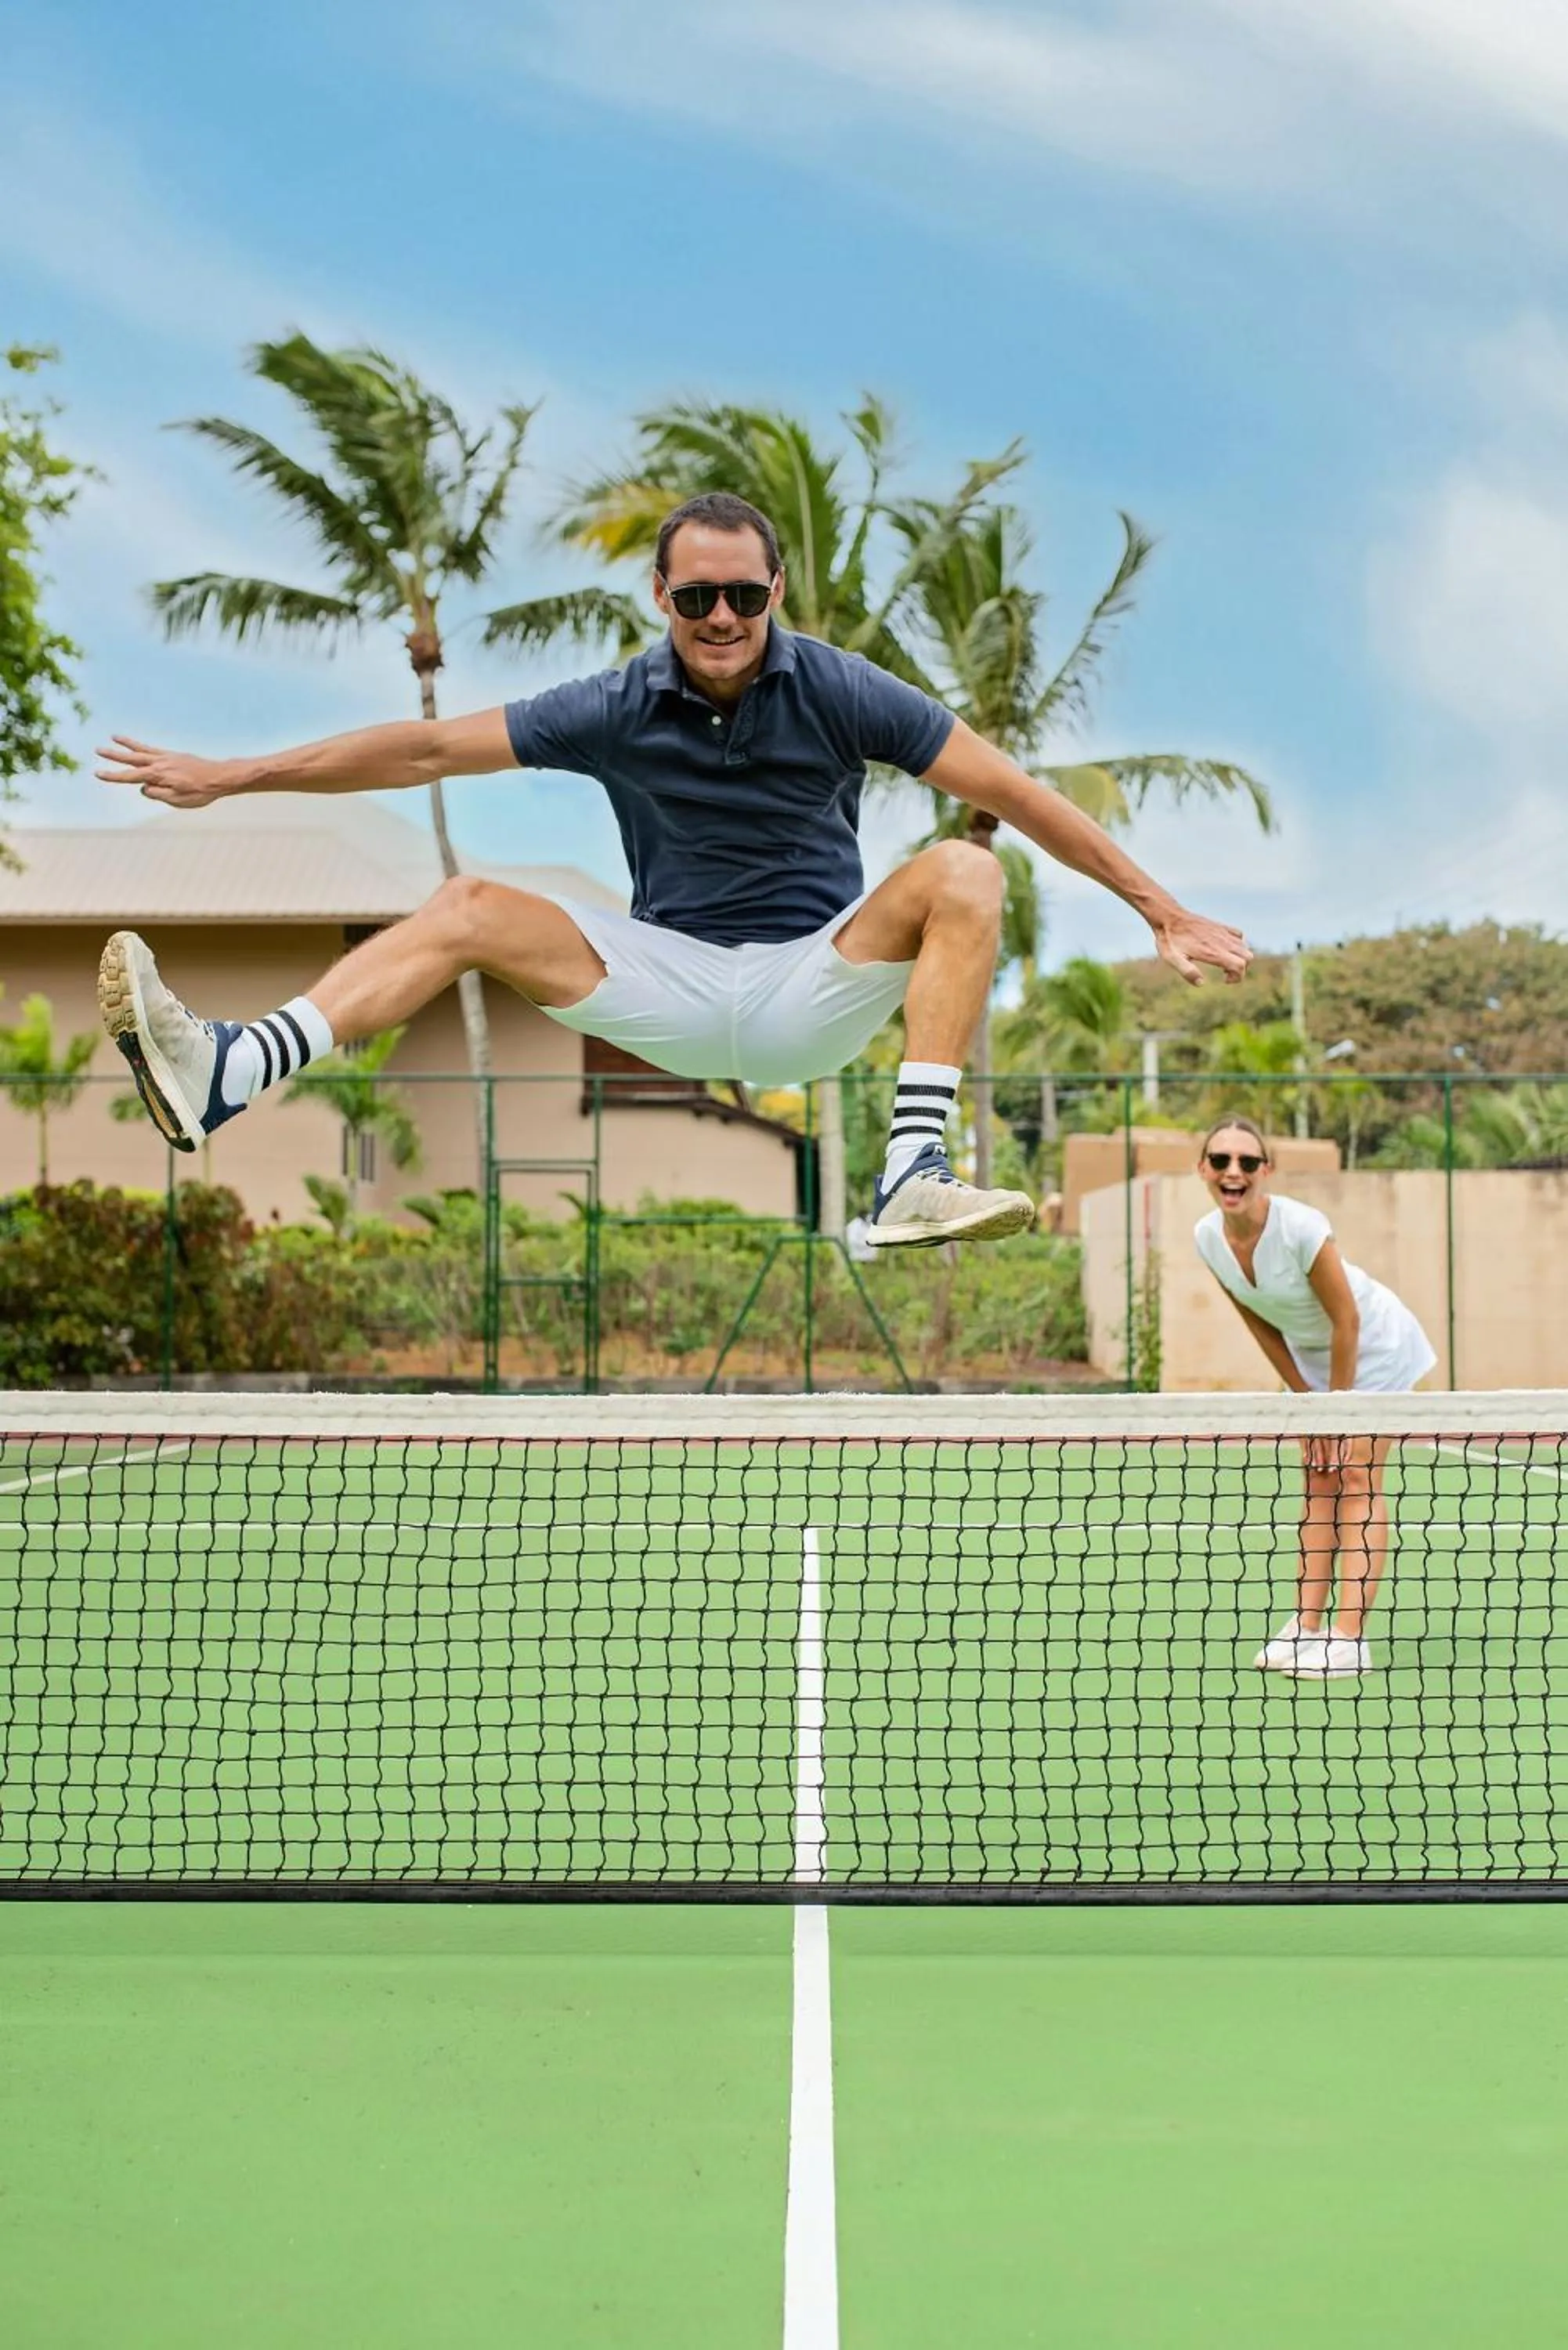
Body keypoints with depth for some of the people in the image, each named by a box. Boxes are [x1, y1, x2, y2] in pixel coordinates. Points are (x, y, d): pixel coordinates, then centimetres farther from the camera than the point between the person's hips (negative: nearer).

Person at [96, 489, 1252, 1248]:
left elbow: (1015, 792, -6)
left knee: (962, 873, -27)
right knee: (469, 906, -14)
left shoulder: (836, 689, -8)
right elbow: (429, 747, 0)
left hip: (816, 988, -2)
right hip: (673, 985, 2)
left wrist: (1162, 908, -10)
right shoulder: (620, 709, -3)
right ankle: (225, 1076, -32)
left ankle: (915, 1177, -39)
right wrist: (226, 777, -1)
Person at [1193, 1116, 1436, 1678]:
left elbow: (1347, 1323, -25)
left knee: (1356, 1481, -13)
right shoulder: (1208, 1238, -13)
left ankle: (1349, 1638, -18)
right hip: (1311, 1352, 6)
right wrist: (1306, 1399, 0)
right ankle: (1307, 1627, 1)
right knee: (1318, 1484, 3)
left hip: (1373, 1345, -6)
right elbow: (1260, 1325, -1)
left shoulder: (1301, 1228, -33)